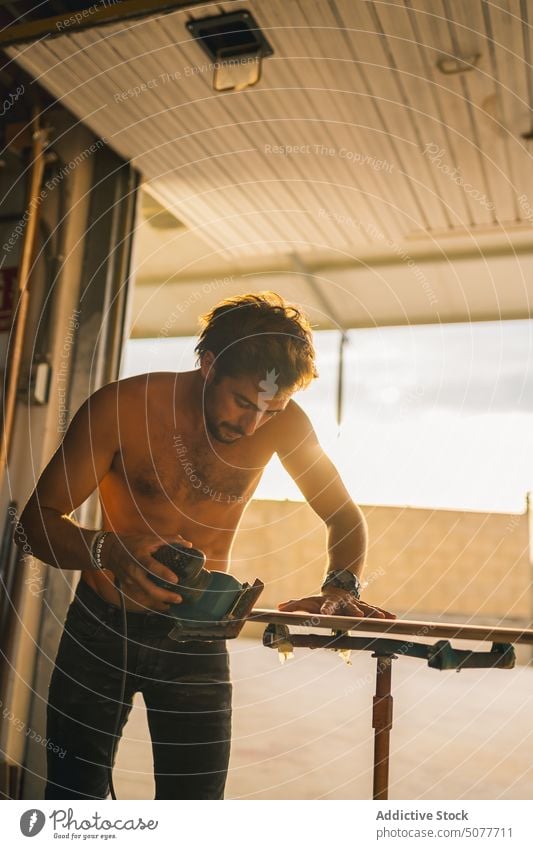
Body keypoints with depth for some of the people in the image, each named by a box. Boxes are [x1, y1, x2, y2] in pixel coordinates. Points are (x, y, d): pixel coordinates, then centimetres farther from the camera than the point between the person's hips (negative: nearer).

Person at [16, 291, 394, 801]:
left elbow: (344, 516, -1)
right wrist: (109, 552, -35)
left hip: (198, 637, 2)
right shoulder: (121, 408, -18)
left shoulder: (284, 423, -12)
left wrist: (341, 588, -21)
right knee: (75, 795, 3)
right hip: (102, 625, -1)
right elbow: (39, 518, -15)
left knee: (196, 799, 2)